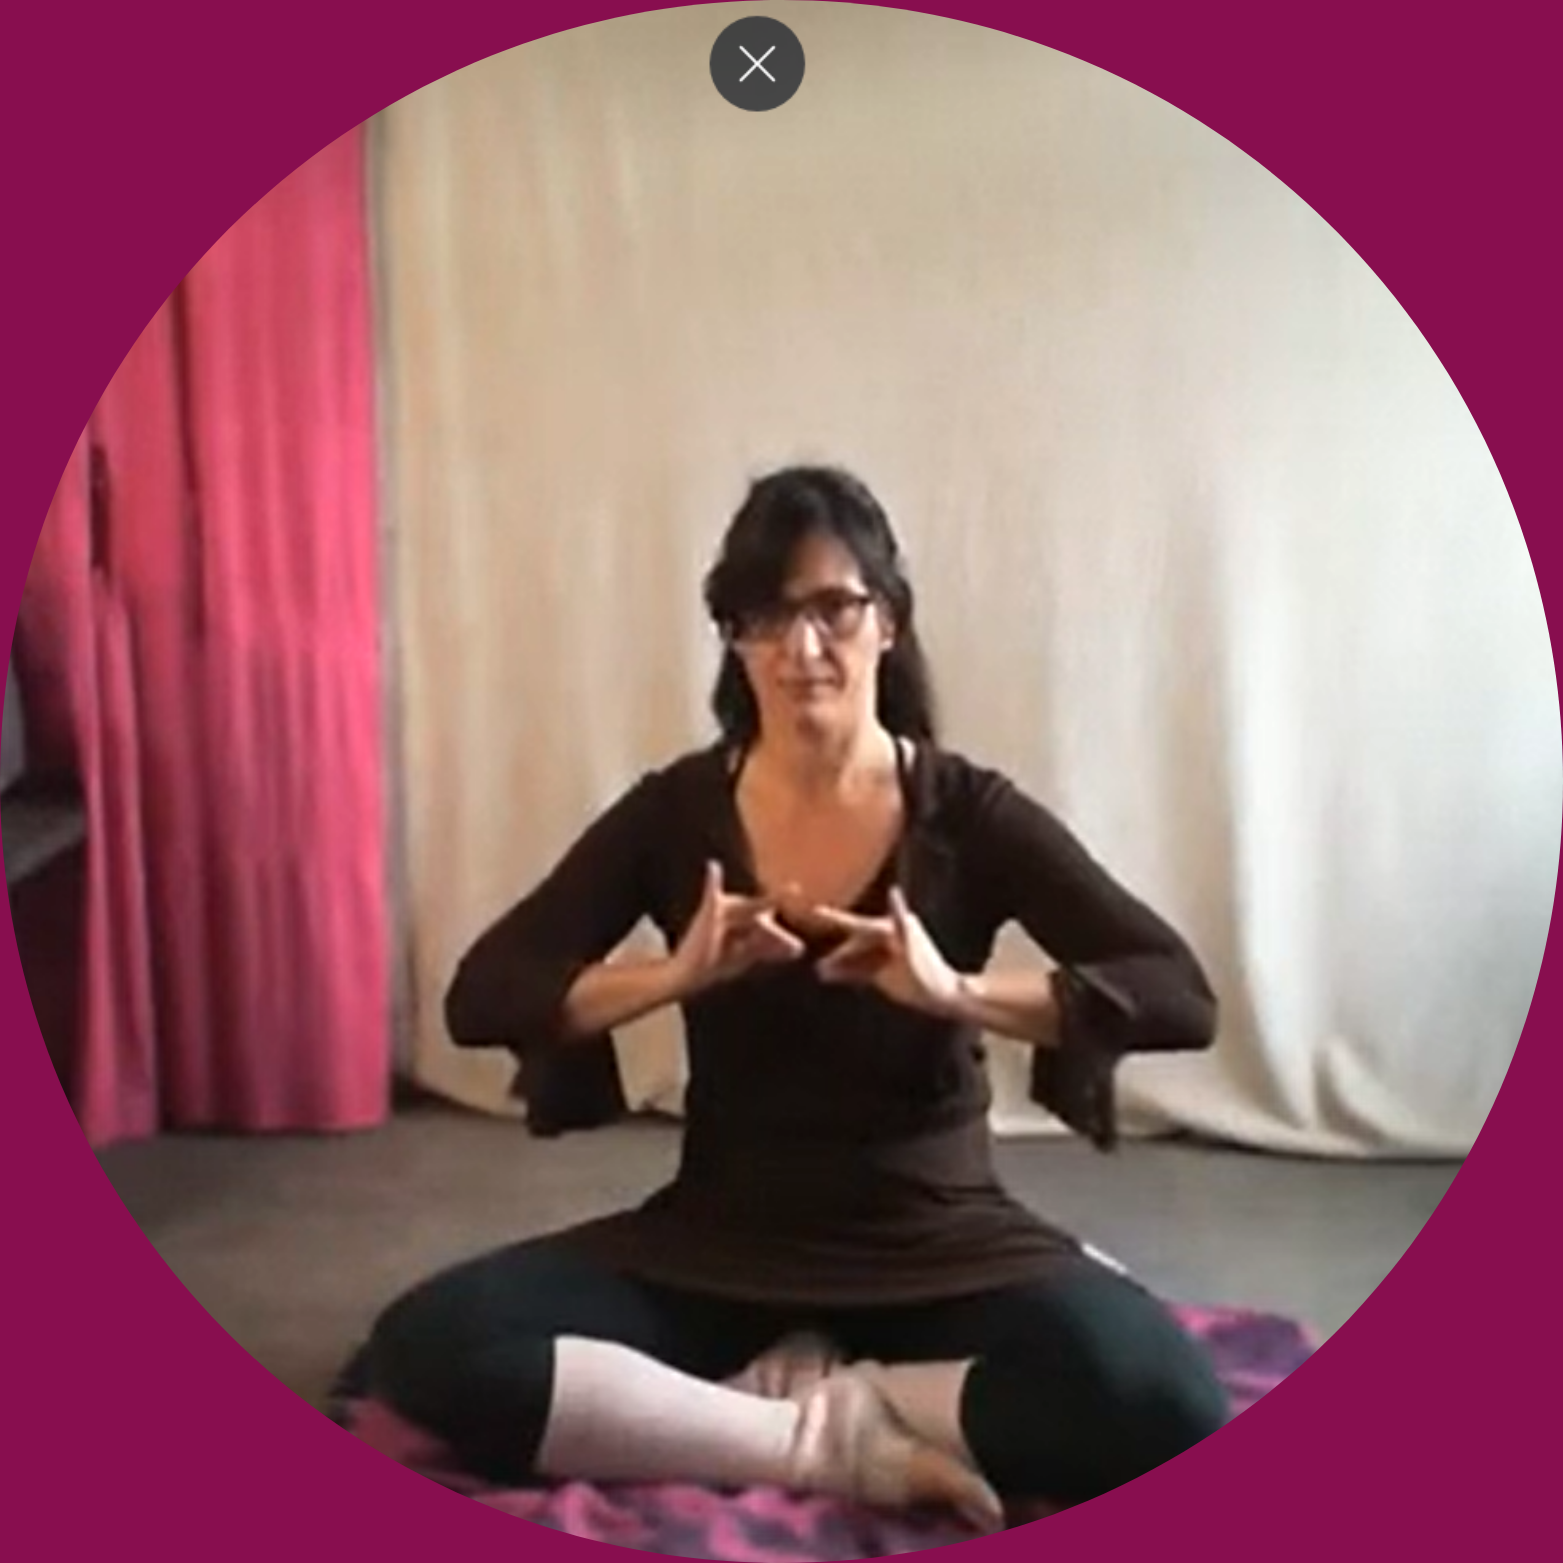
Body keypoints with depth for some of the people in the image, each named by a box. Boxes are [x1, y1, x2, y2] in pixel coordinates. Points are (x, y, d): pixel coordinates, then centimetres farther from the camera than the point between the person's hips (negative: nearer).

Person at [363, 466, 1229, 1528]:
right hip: (718, 1247, 2)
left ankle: (806, 1396, -12)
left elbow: (1181, 997, -14)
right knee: (429, 1349, -24)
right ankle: (842, 1436, -19)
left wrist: (958, 992, -31)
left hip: (941, 1247, -1)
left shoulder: (969, 813, -6)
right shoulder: (676, 813, -1)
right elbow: (481, 1000, -6)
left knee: (1162, 1412, -32)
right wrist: (674, 976, -25)